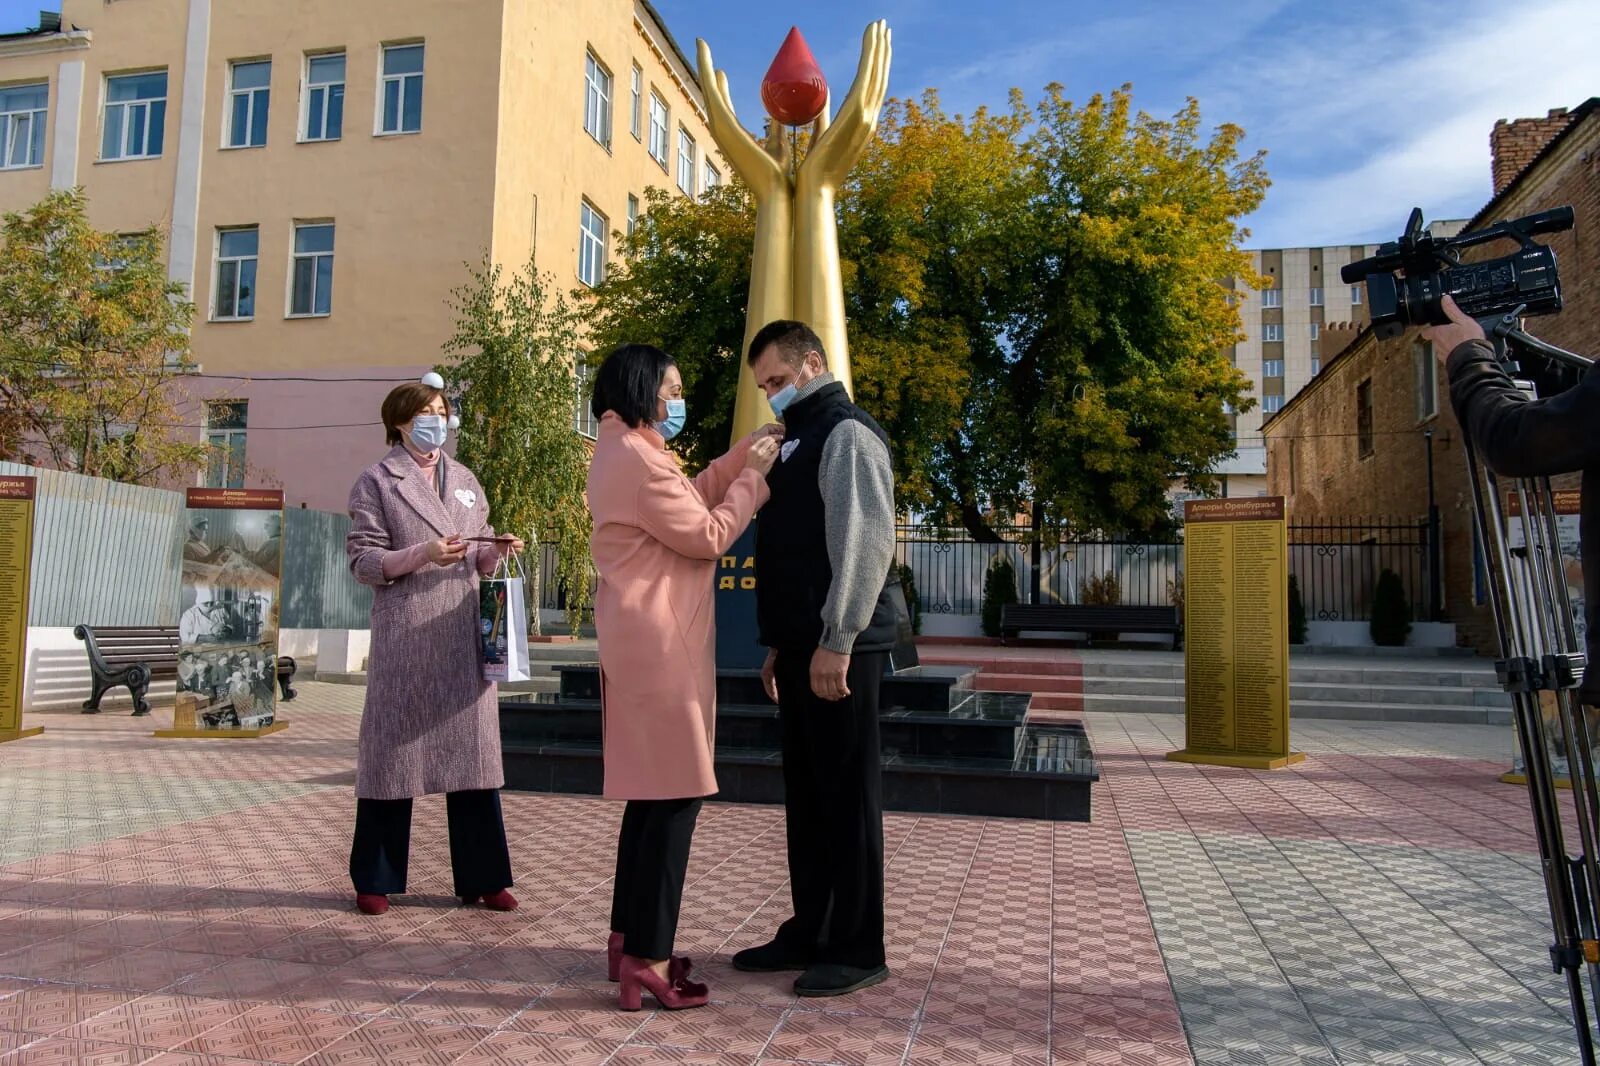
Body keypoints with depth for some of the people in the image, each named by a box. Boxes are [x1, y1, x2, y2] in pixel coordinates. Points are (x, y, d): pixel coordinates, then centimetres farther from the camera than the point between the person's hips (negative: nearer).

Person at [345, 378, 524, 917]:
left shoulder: (465, 480, 17)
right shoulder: (376, 481, 3)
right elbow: (362, 559, -4)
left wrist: (494, 553, -2)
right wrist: (422, 554, -19)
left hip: (464, 635, 4)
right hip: (404, 636, -4)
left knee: (472, 748, 4)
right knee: (394, 748, 2)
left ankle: (480, 877, 13)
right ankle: (375, 880, 16)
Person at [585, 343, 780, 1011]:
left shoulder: (624, 453, 18)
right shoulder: (637, 458, -15)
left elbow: (686, 503, 19)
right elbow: (708, 536, -14)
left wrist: (743, 457, 14)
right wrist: (753, 475, -3)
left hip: (644, 642, 11)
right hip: (660, 644, -11)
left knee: (651, 790, 15)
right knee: (675, 794, -6)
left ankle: (629, 937, 24)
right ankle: (647, 959, 1)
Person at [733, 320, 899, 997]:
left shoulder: (846, 434, -8)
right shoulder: (796, 441, 20)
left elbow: (865, 542, -18)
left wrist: (836, 643, -21)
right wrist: (779, 643, 16)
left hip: (838, 649, -9)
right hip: (800, 647, 9)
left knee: (847, 794, -1)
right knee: (806, 791, 13)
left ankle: (857, 950, 11)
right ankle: (809, 933, 25)